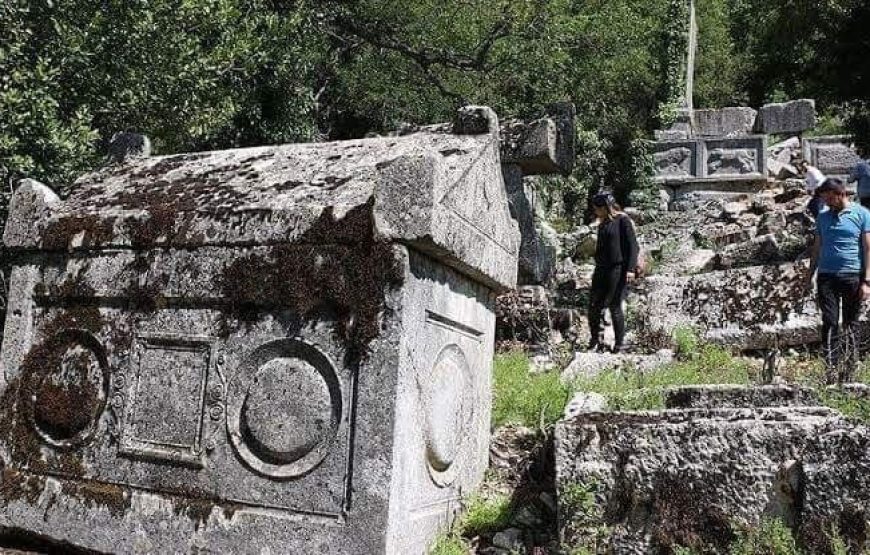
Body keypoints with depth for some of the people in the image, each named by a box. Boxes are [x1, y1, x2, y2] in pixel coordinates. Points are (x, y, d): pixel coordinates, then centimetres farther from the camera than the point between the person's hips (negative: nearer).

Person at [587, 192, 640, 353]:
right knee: (594, 306, 3)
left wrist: (631, 269, -17)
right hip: (601, 269, 7)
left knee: (614, 307, -2)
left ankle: (620, 342, 12)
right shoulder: (603, 224, 15)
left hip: (618, 269, -7)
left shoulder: (623, 221, -6)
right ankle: (595, 341, 15)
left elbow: (633, 246, -9)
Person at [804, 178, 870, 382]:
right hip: (826, 275, 2)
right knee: (829, 323, -5)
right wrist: (809, 275, 14)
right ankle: (830, 371, -5)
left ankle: (847, 374, 13)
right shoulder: (823, 216, 12)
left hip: (853, 275, -2)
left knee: (850, 326, 6)